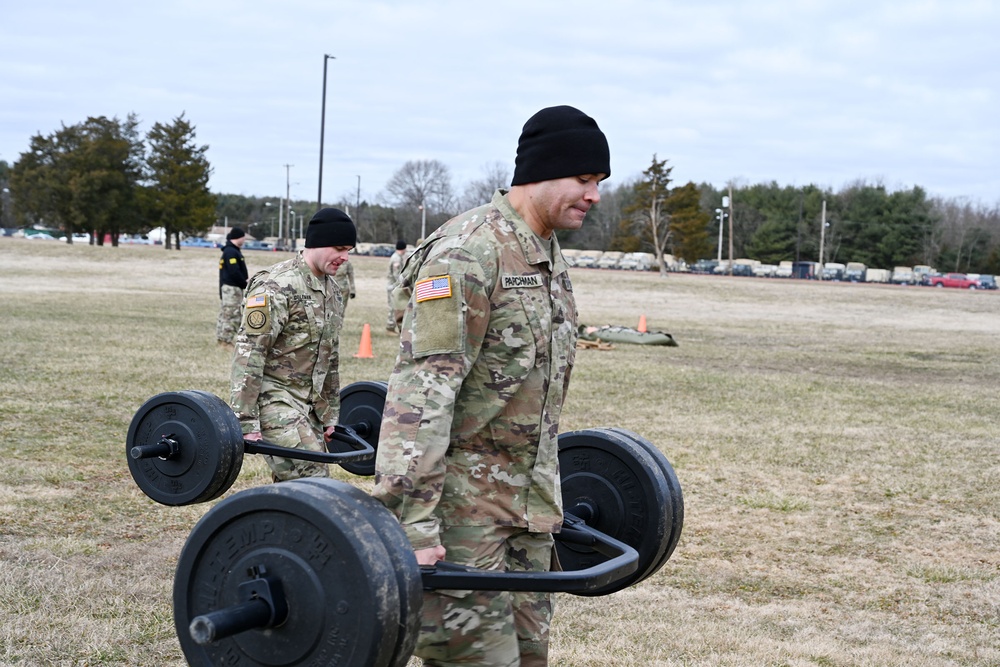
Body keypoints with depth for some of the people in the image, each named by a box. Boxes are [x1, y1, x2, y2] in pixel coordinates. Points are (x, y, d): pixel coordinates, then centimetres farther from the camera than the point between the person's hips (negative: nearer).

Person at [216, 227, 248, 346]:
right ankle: (226, 341, -7)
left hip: (226, 287, 11)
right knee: (232, 314, -8)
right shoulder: (231, 252, -16)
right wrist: (245, 284, -11)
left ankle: (221, 339, 20)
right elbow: (234, 272, -21)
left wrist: (243, 283, 10)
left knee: (225, 314, 14)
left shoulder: (229, 251, 16)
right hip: (232, 288, -11)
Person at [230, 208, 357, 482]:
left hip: (308, 402, 9)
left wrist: (330, 415, 20)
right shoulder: (277, 286, -15)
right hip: (273, 399, -9)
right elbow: (249, 352, -20)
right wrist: (246, 422, -23)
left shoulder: (331, 289, 13)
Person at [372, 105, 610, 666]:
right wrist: (413, 524, -31)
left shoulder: (550, 257, 13)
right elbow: (424, 386, -25)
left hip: (529, 504, 9)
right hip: (464, 503, -9)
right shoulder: (468, 252, -17)